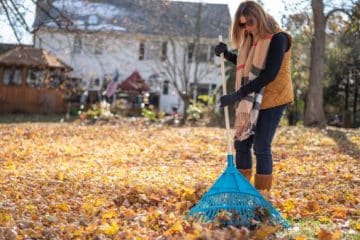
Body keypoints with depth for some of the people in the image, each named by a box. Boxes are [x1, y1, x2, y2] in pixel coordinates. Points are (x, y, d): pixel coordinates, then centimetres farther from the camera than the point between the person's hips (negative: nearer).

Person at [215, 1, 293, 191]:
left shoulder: (277, 39, -17)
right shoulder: (251, 39, 7)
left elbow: (269, 75, -25)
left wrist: (237, 95, -28)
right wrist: (227, 55, 5)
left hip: (273, 99, -8)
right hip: (252, 100, 8)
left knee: (261, 147, -8)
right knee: (241, 143, 9)